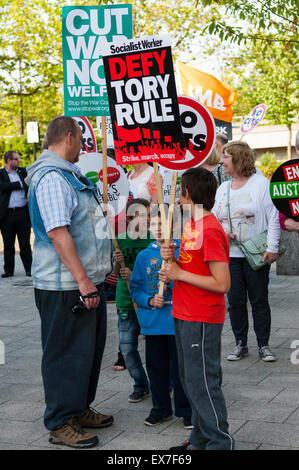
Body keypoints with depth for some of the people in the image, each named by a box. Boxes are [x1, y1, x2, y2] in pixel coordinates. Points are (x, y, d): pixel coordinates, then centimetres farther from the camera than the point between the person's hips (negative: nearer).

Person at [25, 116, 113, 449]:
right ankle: (61, 424, 12)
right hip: (65, 284, -10)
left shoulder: (68, 174, 16)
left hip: (88, 279, 10)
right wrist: (83, 281, -26)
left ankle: (80, 409, 32)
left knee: (90, 347, 18)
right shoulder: (51, 177, -17)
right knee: (67, 352, 0)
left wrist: (99, 271, 26)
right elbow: (58, 233, -25)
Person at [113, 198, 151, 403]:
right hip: (126, 301, 2)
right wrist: (118, 262, -20)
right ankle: (141, 386, 23)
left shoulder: (154, 240, -6)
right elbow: (116, 272, 1)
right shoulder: (120, 240, 0)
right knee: (127, 347, 5)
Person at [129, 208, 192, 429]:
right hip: (152, 322, 3)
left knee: (179, 366, 3)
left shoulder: (182, 251, -3)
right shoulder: (144, 255, 6)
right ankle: (160, 408, 27)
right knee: (156, 366, 12)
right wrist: (149, 300, -8)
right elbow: (135, 287, 8)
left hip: (177, 321, -3)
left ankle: (185, 409, 18)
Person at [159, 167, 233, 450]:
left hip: (202, 320, -10)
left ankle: (219, 442, 10)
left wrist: (179, 274, -17)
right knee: (189, 379, 16)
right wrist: (172, 261, 0)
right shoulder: (191, 225, 11)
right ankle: (201, 439, 28)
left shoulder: (210, 231, -18)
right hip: (184, 316, 10)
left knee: (202, 382, -3)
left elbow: (222, 283, -22)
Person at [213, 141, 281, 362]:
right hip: (230, 254, 5)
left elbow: (273, 217, -7)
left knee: (259, 300, 2)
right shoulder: (223, 188, 12)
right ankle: (241, 344, 18)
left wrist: (272, 248, -13)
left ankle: (264, 345, 13)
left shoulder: (260, 183, -4)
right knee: (235, 301, 6)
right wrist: (221, 231, -4)